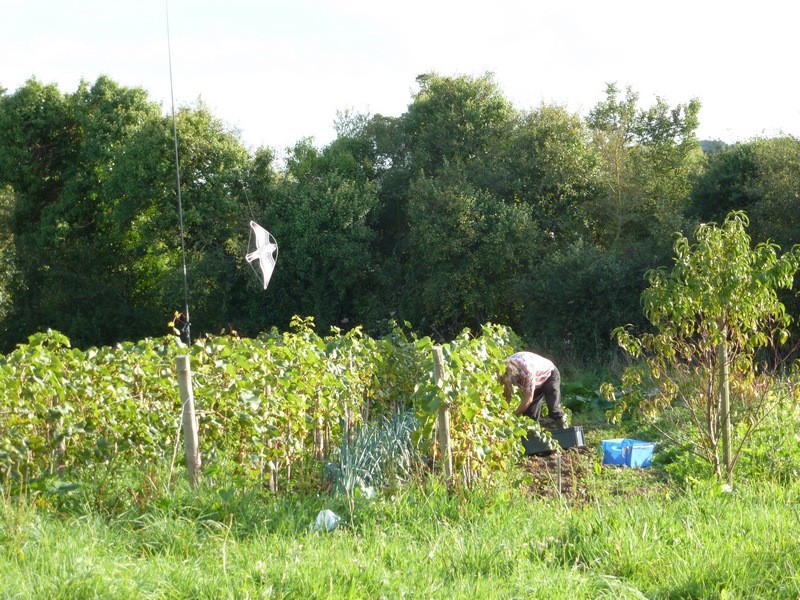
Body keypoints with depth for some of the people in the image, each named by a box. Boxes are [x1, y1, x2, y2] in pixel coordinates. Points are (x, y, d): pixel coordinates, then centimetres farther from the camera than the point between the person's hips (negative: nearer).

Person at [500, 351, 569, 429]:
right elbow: (507, 394, -12)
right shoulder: (506, 366, -24)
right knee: (530, 412, -3)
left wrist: (514, 414, -27)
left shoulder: (527, 370, -43)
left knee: (554, 409, -17)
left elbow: (528, 399, -34)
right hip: (537, 380, 6)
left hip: (549, 374, -6)